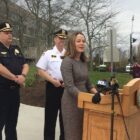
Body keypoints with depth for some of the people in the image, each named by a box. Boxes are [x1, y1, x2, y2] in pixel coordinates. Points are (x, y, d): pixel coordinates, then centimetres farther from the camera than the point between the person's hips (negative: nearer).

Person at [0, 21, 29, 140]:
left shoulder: (16, 49, 14)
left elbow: (25, 65, 10)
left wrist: (23, 75, -10)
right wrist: (16, 78, -16)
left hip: (15, 90, 7)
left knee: (12, 123, 17)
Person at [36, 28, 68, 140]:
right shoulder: (48, 54, 0)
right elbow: (40, 71, -5)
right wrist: (52, 80, -15)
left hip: (67, 87, 3)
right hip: (53, 86, -3)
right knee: (51, 115, 4)